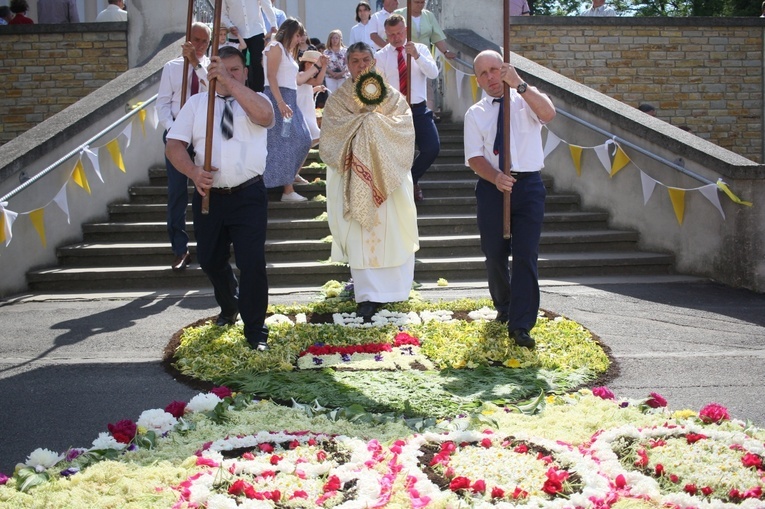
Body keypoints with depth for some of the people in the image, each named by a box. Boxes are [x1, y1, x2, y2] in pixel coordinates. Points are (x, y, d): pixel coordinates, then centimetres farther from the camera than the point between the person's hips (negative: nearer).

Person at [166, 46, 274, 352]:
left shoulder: (254, 100, 1)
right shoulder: (196, 103, 8)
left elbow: (265, 115, -25)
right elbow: (174, 144, 1)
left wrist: (230, 82, -29)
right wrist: (193, 171, -18)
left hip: (249, 196, -3)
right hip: (208, 195, 4)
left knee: (252, 263, -8)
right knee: (210, 260, 18)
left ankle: (255, 330, 9)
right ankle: (229, 307, 48)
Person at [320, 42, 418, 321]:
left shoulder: (392, 96, 8)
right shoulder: (337, 99, 6)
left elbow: (405, 127, -6)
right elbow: (332, 132, -9)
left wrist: (373, 119, -15)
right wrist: (366, 120, -14)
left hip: (388, 174, 1)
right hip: (354, 177, -1)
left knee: (390, 231, 5)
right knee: (360, 234, -4)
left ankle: (393, 285, 21)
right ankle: (368, 295, -1)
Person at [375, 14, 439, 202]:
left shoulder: (421, 49, 6)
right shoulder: (381, 56, 3)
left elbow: (434, 73, -8)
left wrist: (417, 56, -22)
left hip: (419, 110, 1)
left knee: (432, 148, -11)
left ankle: (412, 179, 16)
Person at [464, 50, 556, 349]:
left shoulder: (527, 100, 4)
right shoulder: (475, 114, 8)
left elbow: (548, 113, -19)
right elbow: (474, 157, -1)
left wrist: (519, 85, -30)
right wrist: (496, 177, -20)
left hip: (528, 184, -2)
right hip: (492, 186, 2)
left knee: (526, 255, -9)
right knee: (494, 254, 10)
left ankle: (521, 326, -7)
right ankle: (504, 308, 35)